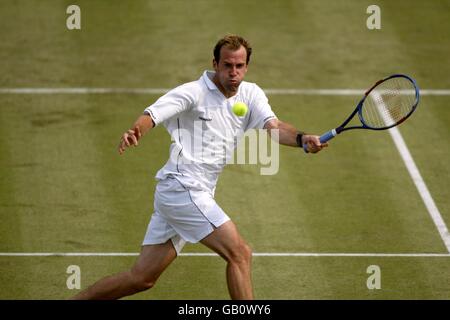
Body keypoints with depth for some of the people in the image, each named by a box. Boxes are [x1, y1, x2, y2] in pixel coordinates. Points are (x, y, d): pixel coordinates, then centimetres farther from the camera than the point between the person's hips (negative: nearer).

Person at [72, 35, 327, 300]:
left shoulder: (251, 95, 9)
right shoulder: (193, 93, -9)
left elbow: (273, 127, -6)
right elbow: (152, 115, -19)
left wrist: (301, 139, -28)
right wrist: (134, 133, -42)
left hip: (199, 195, 8)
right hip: (181, 187, -8)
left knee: (143, 278, 10)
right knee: (240, 253, -15)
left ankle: (77, 300, 20)